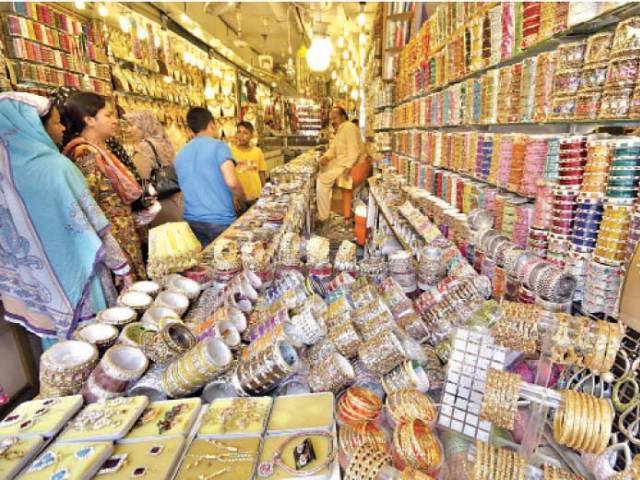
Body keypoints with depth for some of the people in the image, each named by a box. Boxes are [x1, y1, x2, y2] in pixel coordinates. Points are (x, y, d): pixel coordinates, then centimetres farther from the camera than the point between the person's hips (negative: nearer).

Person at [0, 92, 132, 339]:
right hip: (73, 275, -6)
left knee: (55, 329, 22)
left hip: (36, 281, 6)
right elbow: (91, 226, -18)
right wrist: (120, 264, -8)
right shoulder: (57, 167, -20)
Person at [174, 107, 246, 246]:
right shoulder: (218, 146, -8)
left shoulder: (180, 155, 12)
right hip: (220, 220, -6)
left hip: (191, 220, 6)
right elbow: (231, 182, -21)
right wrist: (241, 198, 1)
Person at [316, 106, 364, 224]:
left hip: (350, 164, -11)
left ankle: (323, 217, -12)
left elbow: (354, 151, -25)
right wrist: (326, 157, -8)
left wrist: (346, 168, -32)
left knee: (322, 179, -18)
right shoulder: (339, 130, 17)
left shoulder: (349, 127, -15)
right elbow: (333, 149, 14)